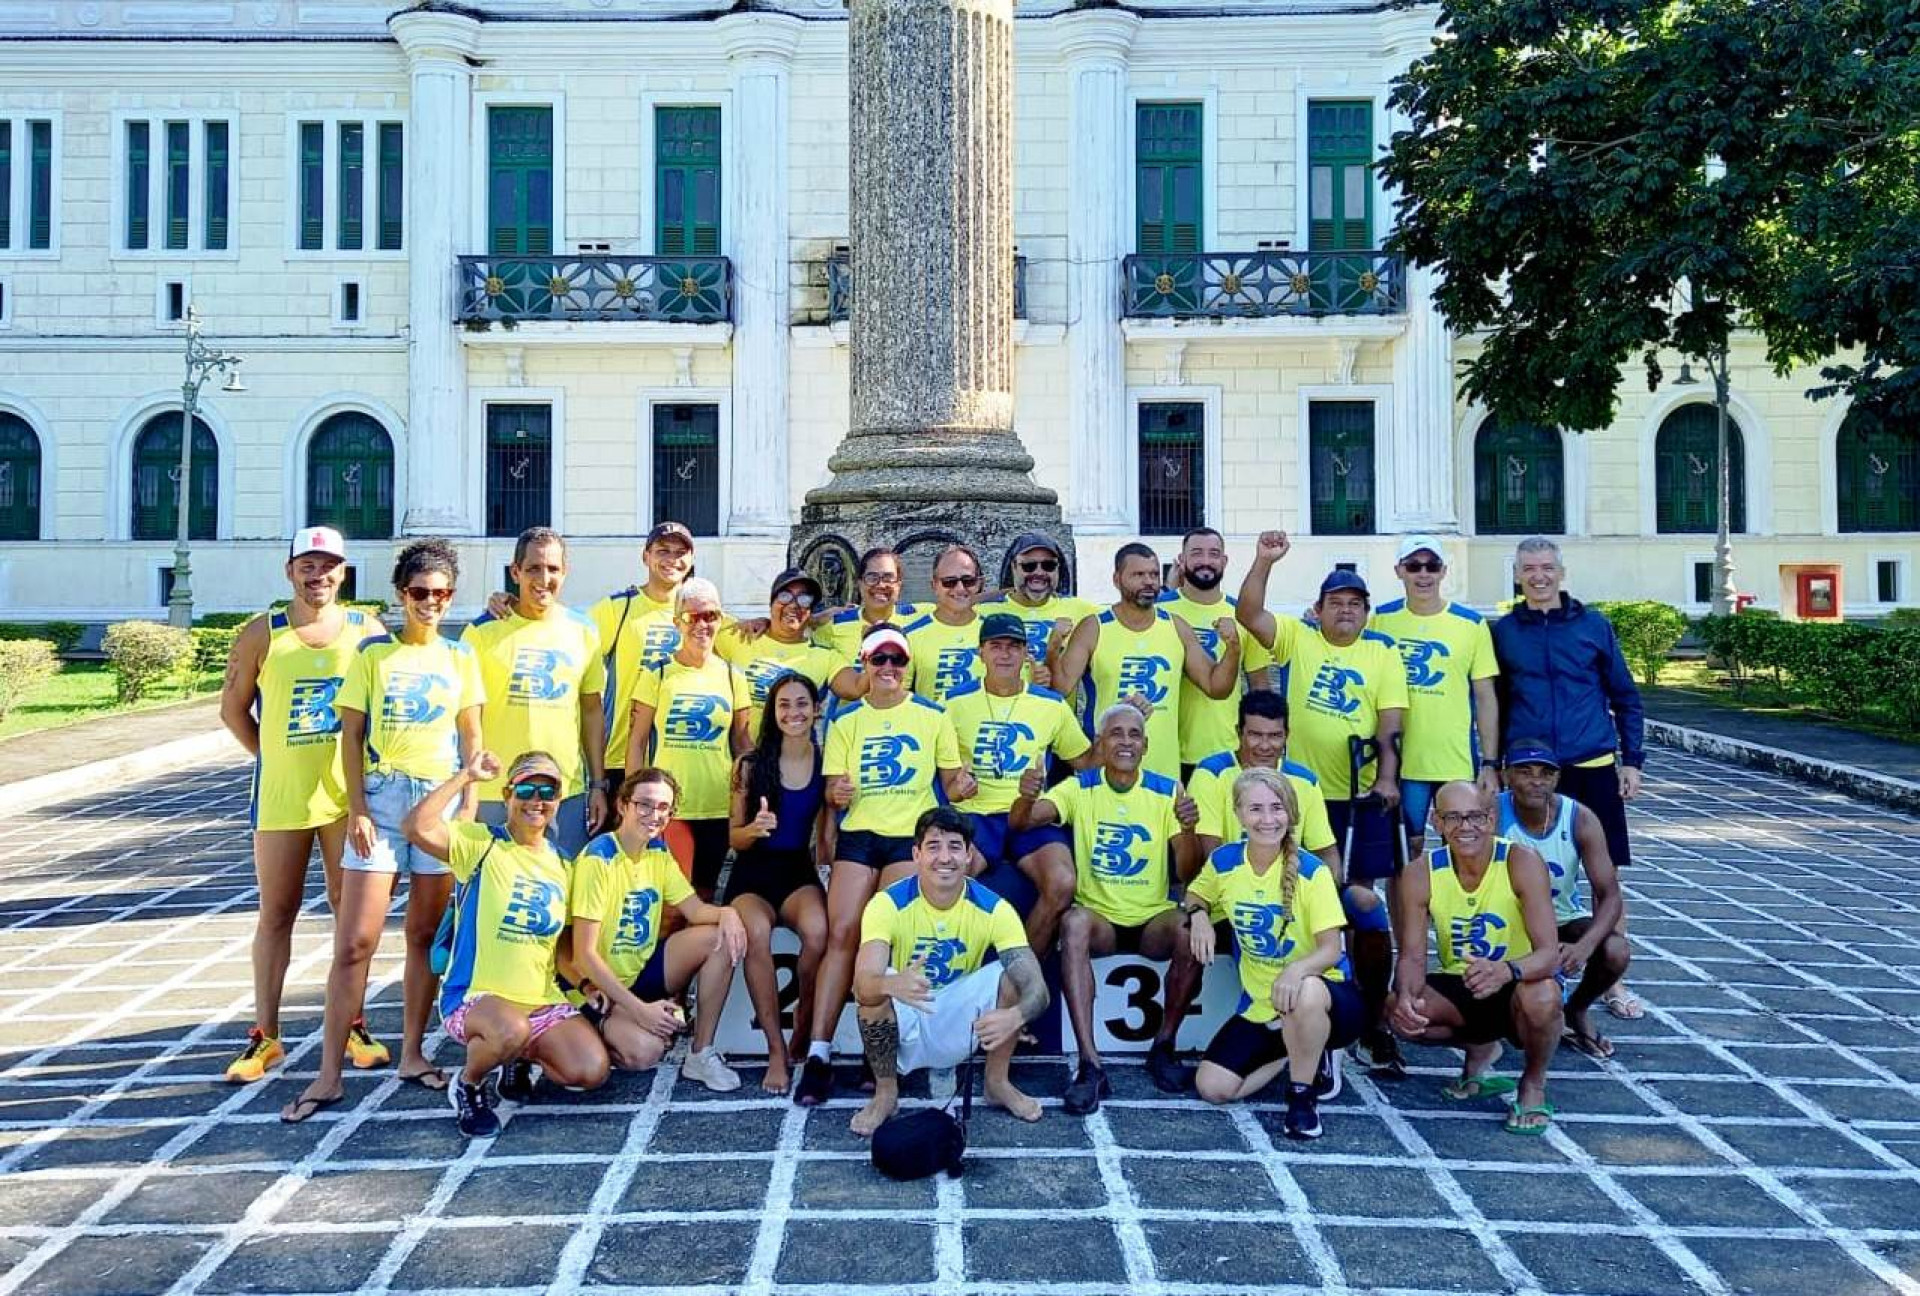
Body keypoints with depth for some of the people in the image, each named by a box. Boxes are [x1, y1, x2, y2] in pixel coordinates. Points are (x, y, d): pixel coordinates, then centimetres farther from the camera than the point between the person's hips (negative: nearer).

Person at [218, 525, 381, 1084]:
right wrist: (279, 760, 4)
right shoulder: (262, 634, -2)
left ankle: (353, 1027, 20)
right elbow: (233, 709, 6)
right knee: (276, 915, 7)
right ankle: (265, 1037, 15)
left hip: (348, 793, 1)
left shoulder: (366, 630, 1)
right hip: (281, 796, -1)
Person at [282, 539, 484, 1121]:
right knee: (354, 942, -5)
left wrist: (470, 806, -1)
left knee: (426, 935, 8)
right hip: (381, 796, -2)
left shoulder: (460, 658, 9)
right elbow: (351, 735, 1)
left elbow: (471, 738, 9)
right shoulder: (374, 652, 3)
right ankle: (329, 1074, -1)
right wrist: (357, 807, -8)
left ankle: (412, 1054, 19)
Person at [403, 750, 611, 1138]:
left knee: (592, 1071, -18)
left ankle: (520, 1060, 16)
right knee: (511, 1030, -39)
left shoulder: (561, 866, 12)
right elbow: (417, 828, -25)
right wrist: (466, 777, -19)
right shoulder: (481, 843, -6)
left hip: (543, 1000, 5)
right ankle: (468, 1084, -3)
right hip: (474, 997, -5)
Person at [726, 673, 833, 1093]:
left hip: (800, 870, 1)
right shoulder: (750, 765, 0)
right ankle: (776, 1050, -22)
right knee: (757, 932, -35)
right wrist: (754, 829, -17)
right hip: (753, 872, -1)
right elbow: (735, 838, 3)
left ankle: (804, 1034, -9)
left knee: (818, 931, -34)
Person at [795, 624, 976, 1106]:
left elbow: (950, 781, 11)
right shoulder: (845, 722, 13)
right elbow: (832, 792, 10)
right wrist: (837, 794, -13)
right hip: (859, 835, 1)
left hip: (912, 836, -1)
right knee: (841, 934, -13)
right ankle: (819, 1053, -13)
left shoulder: (933, 716, 9)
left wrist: (960, 786, -13)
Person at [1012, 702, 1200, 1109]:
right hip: (1099, 915, -1)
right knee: (1074, 923, -35)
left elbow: (1188, 873, -3)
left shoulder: (1167, 792, 1)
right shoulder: (1080, 788, -1)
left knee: (1192, 932, -31)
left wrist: (1187, 829, -24)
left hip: (1153, 918, 1)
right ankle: (1090, 1065, -34)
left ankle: (1164, 1046, -6)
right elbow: (1019, 823, -15)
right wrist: (1027, 797, -38)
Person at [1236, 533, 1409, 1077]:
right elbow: (1248, 614, -9)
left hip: (1363, 796, 0)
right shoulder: (1297, 638, 6)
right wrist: (1264, 561, -21)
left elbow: (1390, 724, 0)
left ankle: (1371, 1027, 10)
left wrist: (1386, 777, -13)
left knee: (1362, 907, 1)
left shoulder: (1383, 654, 6)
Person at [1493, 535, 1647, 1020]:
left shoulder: (1593, 625, 3)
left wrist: (1632, 760, 2)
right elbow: (1494, 704, 11)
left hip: (1594, 770, 0)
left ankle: (1614, 981, 14)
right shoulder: (1504, 631, 4)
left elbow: (1625, 697, 8)